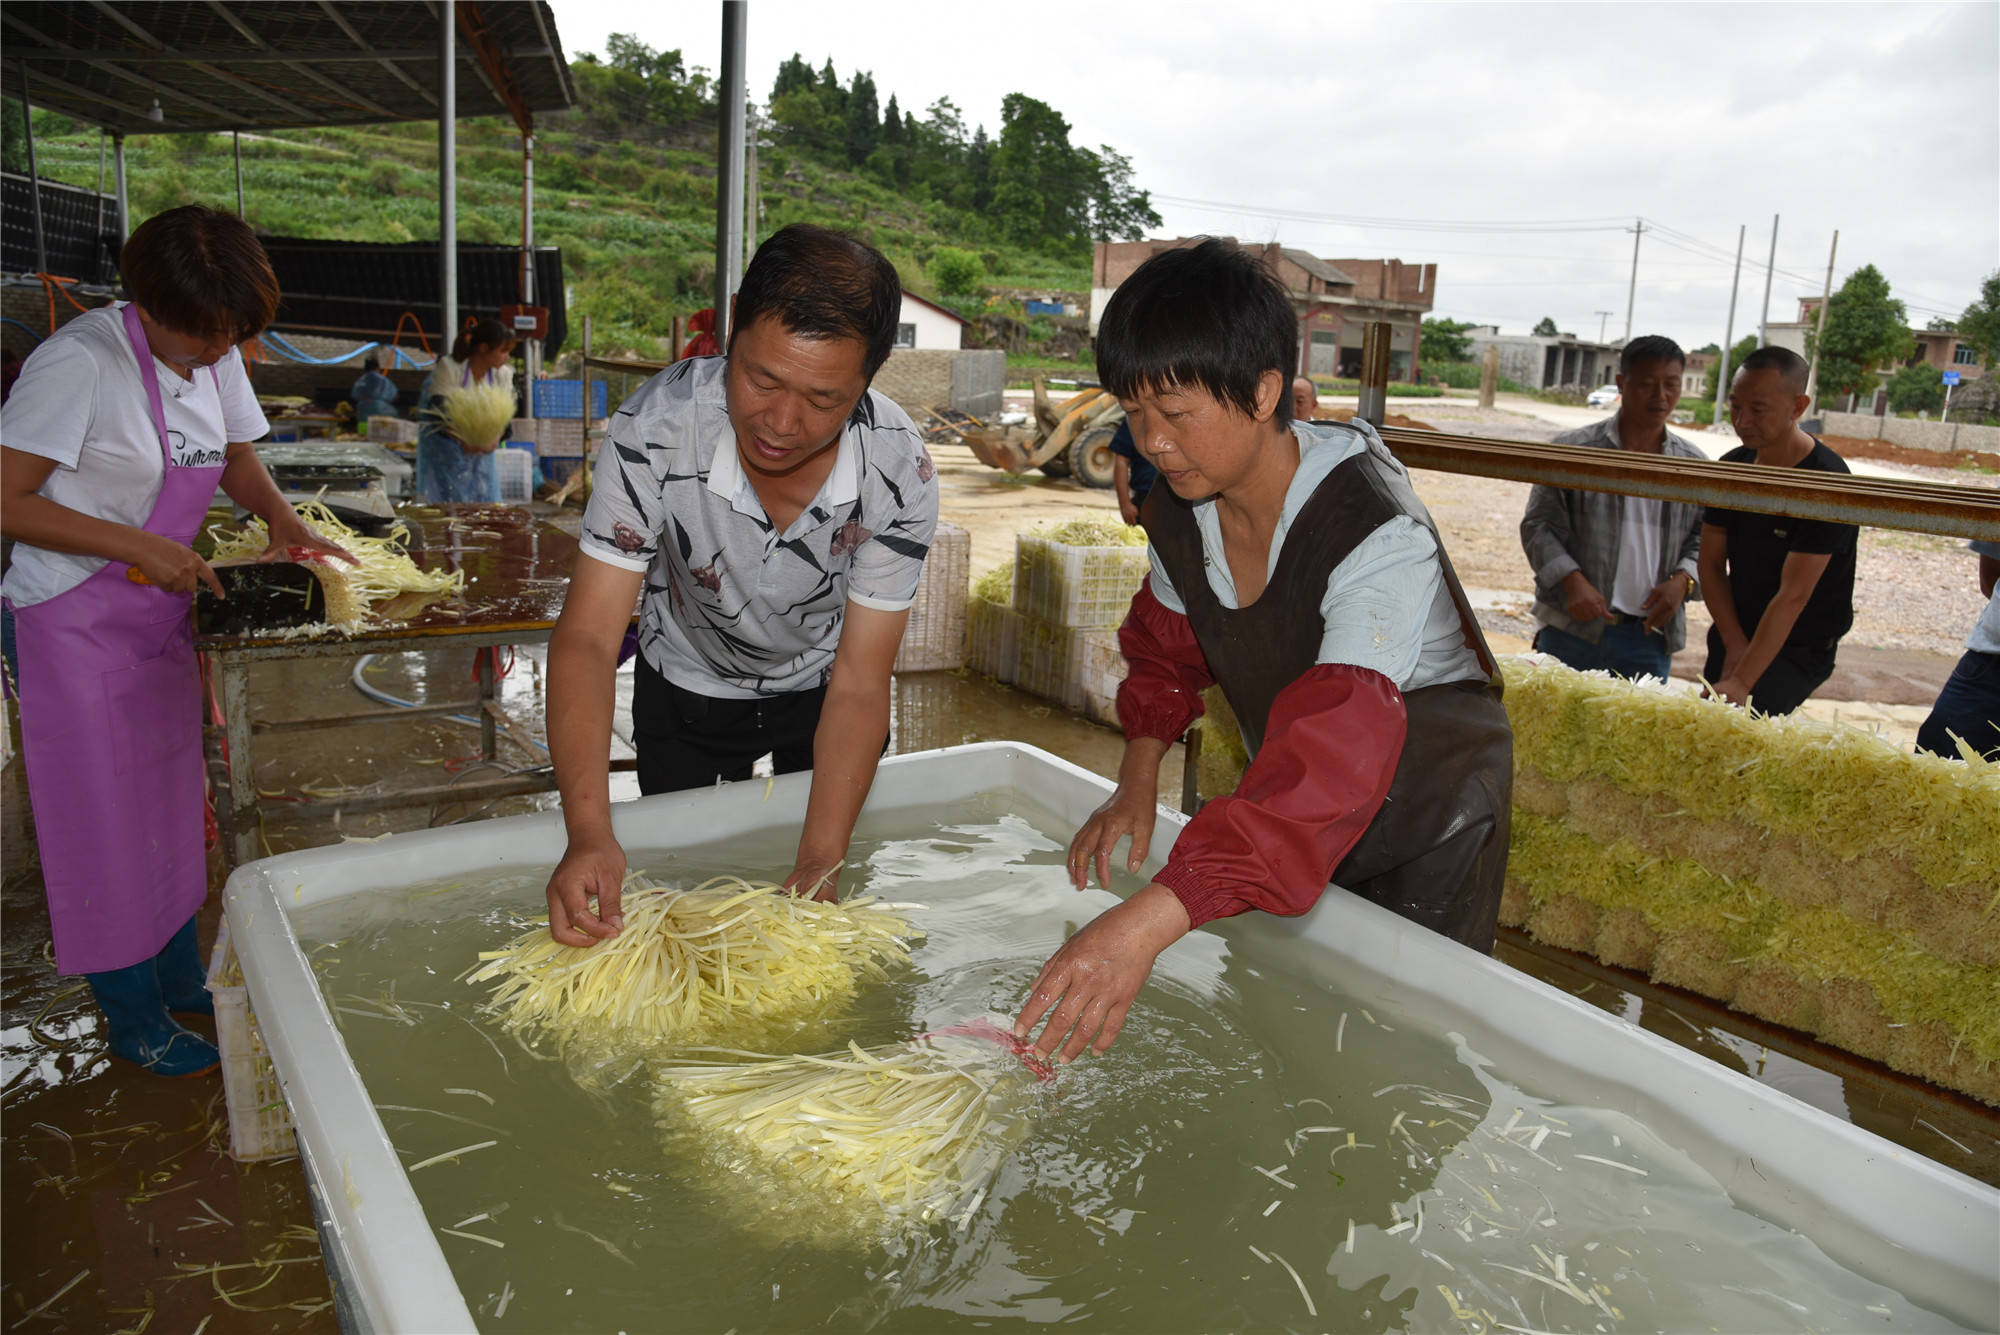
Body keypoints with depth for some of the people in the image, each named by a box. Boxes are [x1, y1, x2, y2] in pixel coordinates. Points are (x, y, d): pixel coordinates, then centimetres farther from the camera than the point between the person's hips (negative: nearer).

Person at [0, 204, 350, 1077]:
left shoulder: (215, 359, 2)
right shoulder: (80, 360, -21)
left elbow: (236, 457, 17)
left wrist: (282, 519, -2)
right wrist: (137, 546, -25)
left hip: (160, 616, 7)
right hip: (75, 624, -7)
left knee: (171, 801, 17)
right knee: (104, 820, 4)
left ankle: (180, 978, 33)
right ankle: (136, 1020, 19)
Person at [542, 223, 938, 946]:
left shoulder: (900, 473, -31)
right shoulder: (656, 426, -34)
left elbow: (858, 685, -26)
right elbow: (587, 638, -32)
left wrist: (821, 861, -36)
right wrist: (588, 832, -46)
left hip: (820, 690, 0)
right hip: (687, 690, 0)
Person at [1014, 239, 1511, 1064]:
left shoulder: (1379, 539, -36)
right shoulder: (1180, 506, -13)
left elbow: (1332, 756, -48)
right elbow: (1167, 647, 5)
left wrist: (1149, 921, -58)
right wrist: (1138, 778, -14)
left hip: (1428, 818, -6)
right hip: (1288, 812, 6)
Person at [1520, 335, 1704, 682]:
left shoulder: (1695, 467, 9)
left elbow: (1703, 538, 15)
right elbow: (1538, 526, -3)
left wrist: (1681, 581, -5)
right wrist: (1574, 582, -16)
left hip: (1652, 636, 3)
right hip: (1572, 628, -3)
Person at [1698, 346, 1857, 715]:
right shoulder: (1731, 467, 0)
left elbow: (1792, 597, -25)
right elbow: (1711, 564, 2)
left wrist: (1741, 683, -29)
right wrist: (1736, 646, -9)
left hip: (1799, 650, -6)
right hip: (1731, 638, 6)